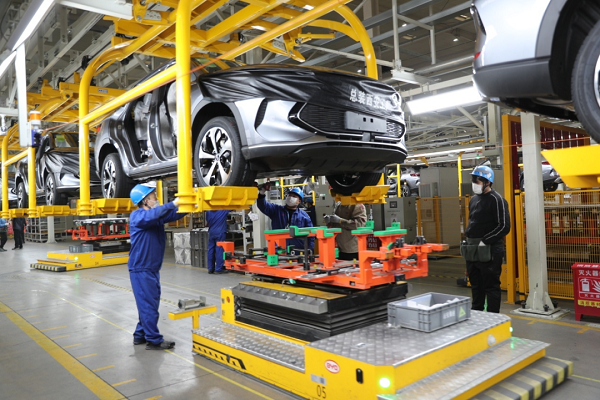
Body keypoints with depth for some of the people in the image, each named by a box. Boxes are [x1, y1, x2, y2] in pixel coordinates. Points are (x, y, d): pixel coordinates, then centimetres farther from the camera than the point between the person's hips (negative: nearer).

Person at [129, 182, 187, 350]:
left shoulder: (157, 216, 10)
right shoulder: (137, 216, -12)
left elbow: (174, 215, 1)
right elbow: (152, 215, -33)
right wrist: (174, 203, -36)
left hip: (153, 268, 8)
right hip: (141, 269, -8)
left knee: (150, 304, 15)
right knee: (148, 305, -3)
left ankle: (140, 335, 27)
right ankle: (154, 340, 5)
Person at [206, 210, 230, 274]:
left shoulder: (208, 211, 3)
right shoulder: (223, 209, -9)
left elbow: (207, 222, 13)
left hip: (211, 232, 4)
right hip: (220, 232, -4)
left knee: (211, 250, 9)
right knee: (219, 250, -2)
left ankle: (210, 269, 13)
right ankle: (218, 269, -1)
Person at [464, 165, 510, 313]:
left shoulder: (496, 199, -10)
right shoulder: (474, 199, 14)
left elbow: (504, 227, -15)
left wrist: (484, 241, -16)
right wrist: (469, 240, 12)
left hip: (489, 251, -8)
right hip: (473, 251, 8)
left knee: (491, 287, 0)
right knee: (476, 286, 17)